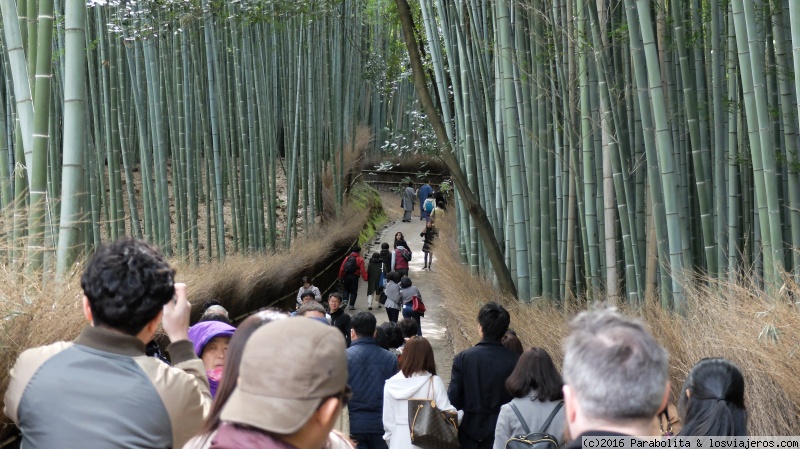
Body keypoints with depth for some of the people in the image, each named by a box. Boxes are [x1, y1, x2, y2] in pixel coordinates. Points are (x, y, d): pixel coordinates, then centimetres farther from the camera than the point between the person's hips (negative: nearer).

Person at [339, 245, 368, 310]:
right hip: (354, 276, -3)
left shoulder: (347, 258, 10)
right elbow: (362, 270, -12)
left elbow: (341, 268, 6)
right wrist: (365, 278, -10)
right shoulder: (360, 259, -2)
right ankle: (351, 305, 5)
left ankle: (345, 301, -1)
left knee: (346, 289, 20)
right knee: (353, 291, 7)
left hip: (346, 276, 3)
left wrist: (340, 277, 14)